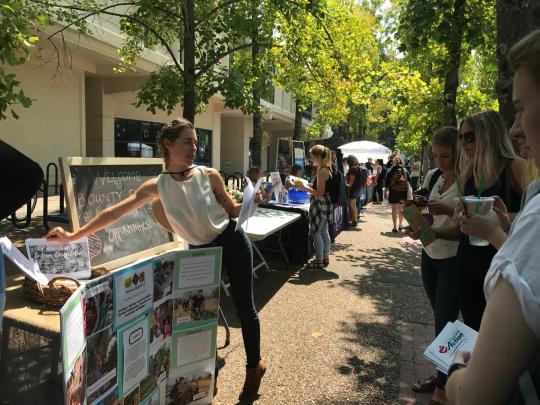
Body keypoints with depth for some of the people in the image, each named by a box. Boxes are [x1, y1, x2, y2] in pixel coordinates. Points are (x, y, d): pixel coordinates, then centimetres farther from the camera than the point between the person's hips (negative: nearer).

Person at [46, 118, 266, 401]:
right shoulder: (157, 186, -8)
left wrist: (251, 201, -19)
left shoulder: (209, 176, -10)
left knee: (244, 307, 7)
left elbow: (232, 211, 2)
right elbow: (115, 211, -10)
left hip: (233, 242, -1)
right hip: (200, 252, 2)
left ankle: (254, 367, 28)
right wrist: (73, 235, -13)